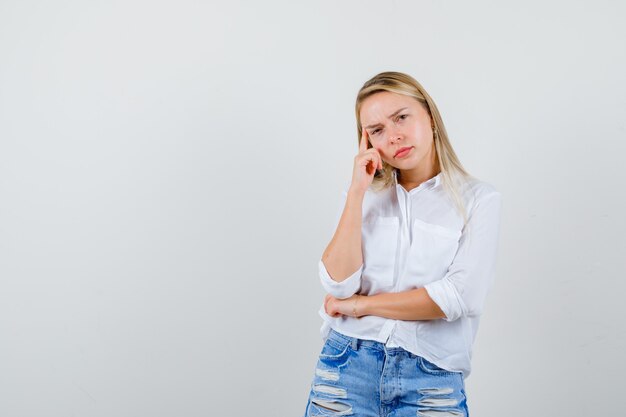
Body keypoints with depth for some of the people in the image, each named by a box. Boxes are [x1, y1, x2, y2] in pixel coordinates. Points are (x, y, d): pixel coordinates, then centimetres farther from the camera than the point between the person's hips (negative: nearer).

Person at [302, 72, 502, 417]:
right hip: (348, 367, 2)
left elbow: (461, 296, -13)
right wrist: (357, 191, -9)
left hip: (433, 380, -2)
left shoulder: (479, 199, -2)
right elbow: (339, 285, -5)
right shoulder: (365, 194, 7)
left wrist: (360, 304, -7)